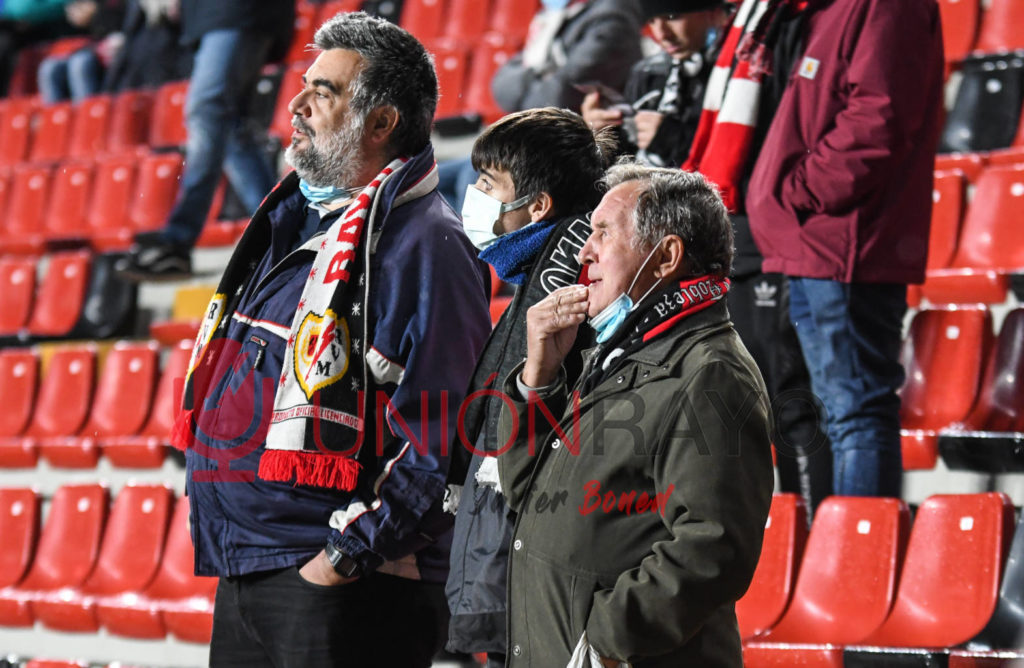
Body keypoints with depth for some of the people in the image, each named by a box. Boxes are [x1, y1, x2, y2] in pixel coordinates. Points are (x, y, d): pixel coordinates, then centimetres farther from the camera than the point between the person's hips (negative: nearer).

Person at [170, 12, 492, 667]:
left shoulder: (424, 245, -13)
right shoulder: (293, 223, 15)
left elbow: (443, 441, -20)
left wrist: (349, 554, -20)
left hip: (348, 589, -9)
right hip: (244, 576, 9)